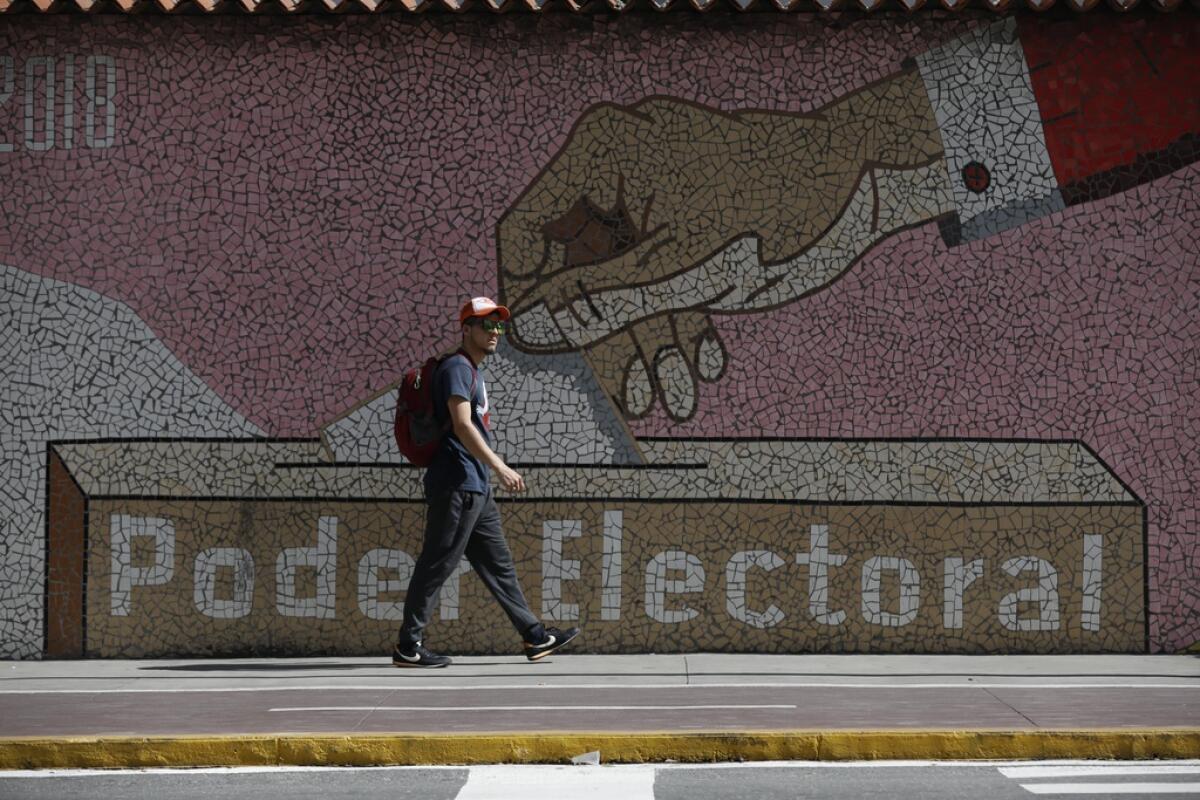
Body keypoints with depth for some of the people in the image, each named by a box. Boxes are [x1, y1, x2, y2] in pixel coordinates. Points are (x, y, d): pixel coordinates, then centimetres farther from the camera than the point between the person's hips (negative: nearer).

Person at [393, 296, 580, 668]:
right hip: (456, 485, -11)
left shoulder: (473, 371, 21)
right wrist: (500, 467, -25)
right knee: (437, 564, -7)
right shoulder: (457, 367, -10)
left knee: (498, 564, 12)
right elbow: (462, 426, -21)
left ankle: (535, 637, 16)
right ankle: (408, 647, -2)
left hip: (476, 489, 11)